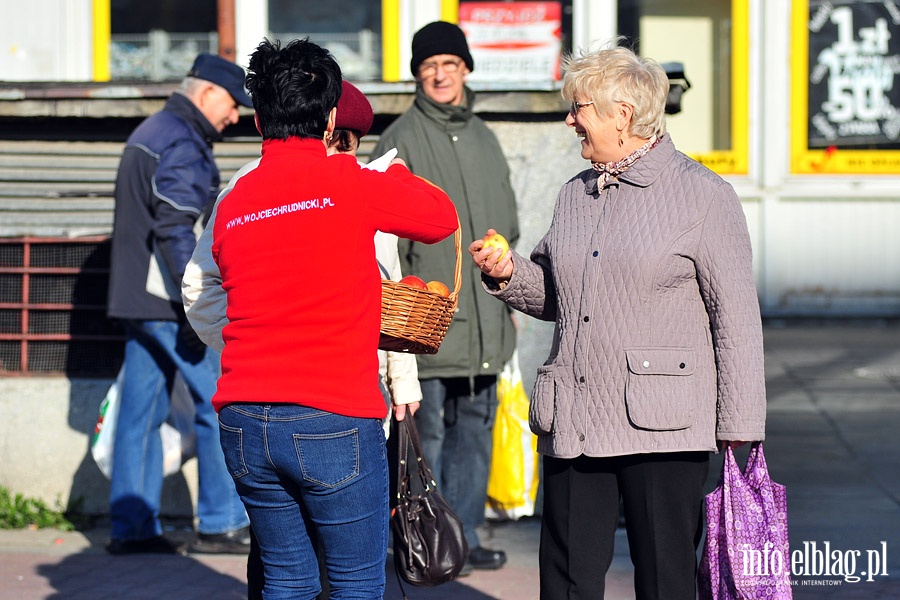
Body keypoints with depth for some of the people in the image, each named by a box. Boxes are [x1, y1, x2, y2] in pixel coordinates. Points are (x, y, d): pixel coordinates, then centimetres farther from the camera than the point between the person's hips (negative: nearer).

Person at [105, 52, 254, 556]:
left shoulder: (148, 133, 20)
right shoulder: (182, 145, -13)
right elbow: (177, 231, -22)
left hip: (136, 300, 10)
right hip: (170, 302, -10)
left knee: (142, 411, 8)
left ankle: (132, 527, 9)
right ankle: (222, 523, -1)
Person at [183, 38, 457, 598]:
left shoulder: (233, 202, 9)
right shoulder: (350, 183, -5)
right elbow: (443, 218, 10)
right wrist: (396, 173, 27)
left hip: (243, 424, 5)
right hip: (333, 419, -5)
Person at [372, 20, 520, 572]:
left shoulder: (484, 138, 15)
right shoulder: (402, 139, -5)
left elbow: (507, 224, 22)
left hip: (483, 318, 7)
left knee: (476, 424, 11)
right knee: (427, 428, -3)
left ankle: (463, 535, 19)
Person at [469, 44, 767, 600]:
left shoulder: (703, 195, -3)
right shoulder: (575, 195, 16)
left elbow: (736, 316, -5)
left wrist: (738, 425, -8)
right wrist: (510, 273, 5)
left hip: (661, 428, -6)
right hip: (574, 423, 6)